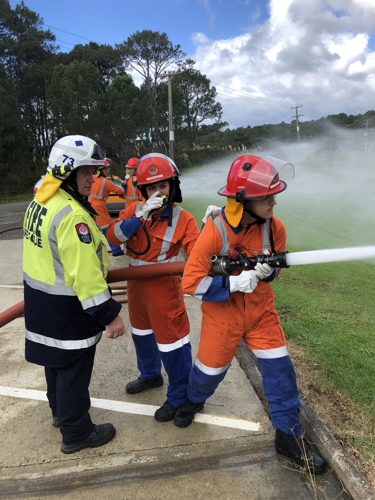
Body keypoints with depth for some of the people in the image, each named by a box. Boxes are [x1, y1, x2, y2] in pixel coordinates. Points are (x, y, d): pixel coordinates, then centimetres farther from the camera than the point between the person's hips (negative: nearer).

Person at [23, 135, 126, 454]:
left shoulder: (40, 202, 4)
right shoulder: (71, 215, -27)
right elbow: (85, 274, -29)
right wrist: (109, 314, -22)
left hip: (41, 299, 10)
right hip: (66, 307, -9)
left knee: (57, 359, 25)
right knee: (73, 369, 8)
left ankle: (61, 411, 48)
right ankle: (77, 433, 28)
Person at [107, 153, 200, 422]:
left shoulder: (183, 218, -15)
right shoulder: (134, 210, -3)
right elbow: (113, 236, -16)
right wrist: (140, 216, -26)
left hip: (164, 288, -6)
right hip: (136, 284, 6)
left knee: (171, 340, 0)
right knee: (142, 332, 25)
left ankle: (179, 397, 23)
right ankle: (150, 375, 52)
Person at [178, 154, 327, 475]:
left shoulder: (275, 228, -13)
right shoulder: (215, 231, -26)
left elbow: (274, 268, 4)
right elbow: (191, 281, -23)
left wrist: (267, 271, -19)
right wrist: (233, 283, -28)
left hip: (261, 309, 3)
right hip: (222, 312, -3)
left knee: (279, 367, 1)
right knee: (212, 367, 13)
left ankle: (289, 436, 22)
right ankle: (194, 400, 49)